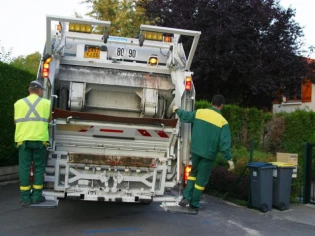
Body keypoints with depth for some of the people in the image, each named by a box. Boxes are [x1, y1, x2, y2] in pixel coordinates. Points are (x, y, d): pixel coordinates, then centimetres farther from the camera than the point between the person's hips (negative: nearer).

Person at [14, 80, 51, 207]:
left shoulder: (18, 103, 8)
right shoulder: (46, 103, 5)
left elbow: (16, 121, 18)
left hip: (23, 139, 1)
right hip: (40, 139, -1)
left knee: (24, 167, 5)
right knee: (38, 167, 8)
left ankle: (25, 198, 8)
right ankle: (36, 196, 11)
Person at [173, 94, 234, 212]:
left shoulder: (199, 112, -2)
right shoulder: (223, 122, -11)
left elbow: (185, 116, 12)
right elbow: (225, 142, -14)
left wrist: (177, 110, 31)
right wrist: (229, 159, -6)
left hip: (195, 151, 3)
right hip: (209, 154, -3)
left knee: (193, 173, 24)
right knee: (201, 179, 10)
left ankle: (186, 197, 13)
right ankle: (194, 204, 20)